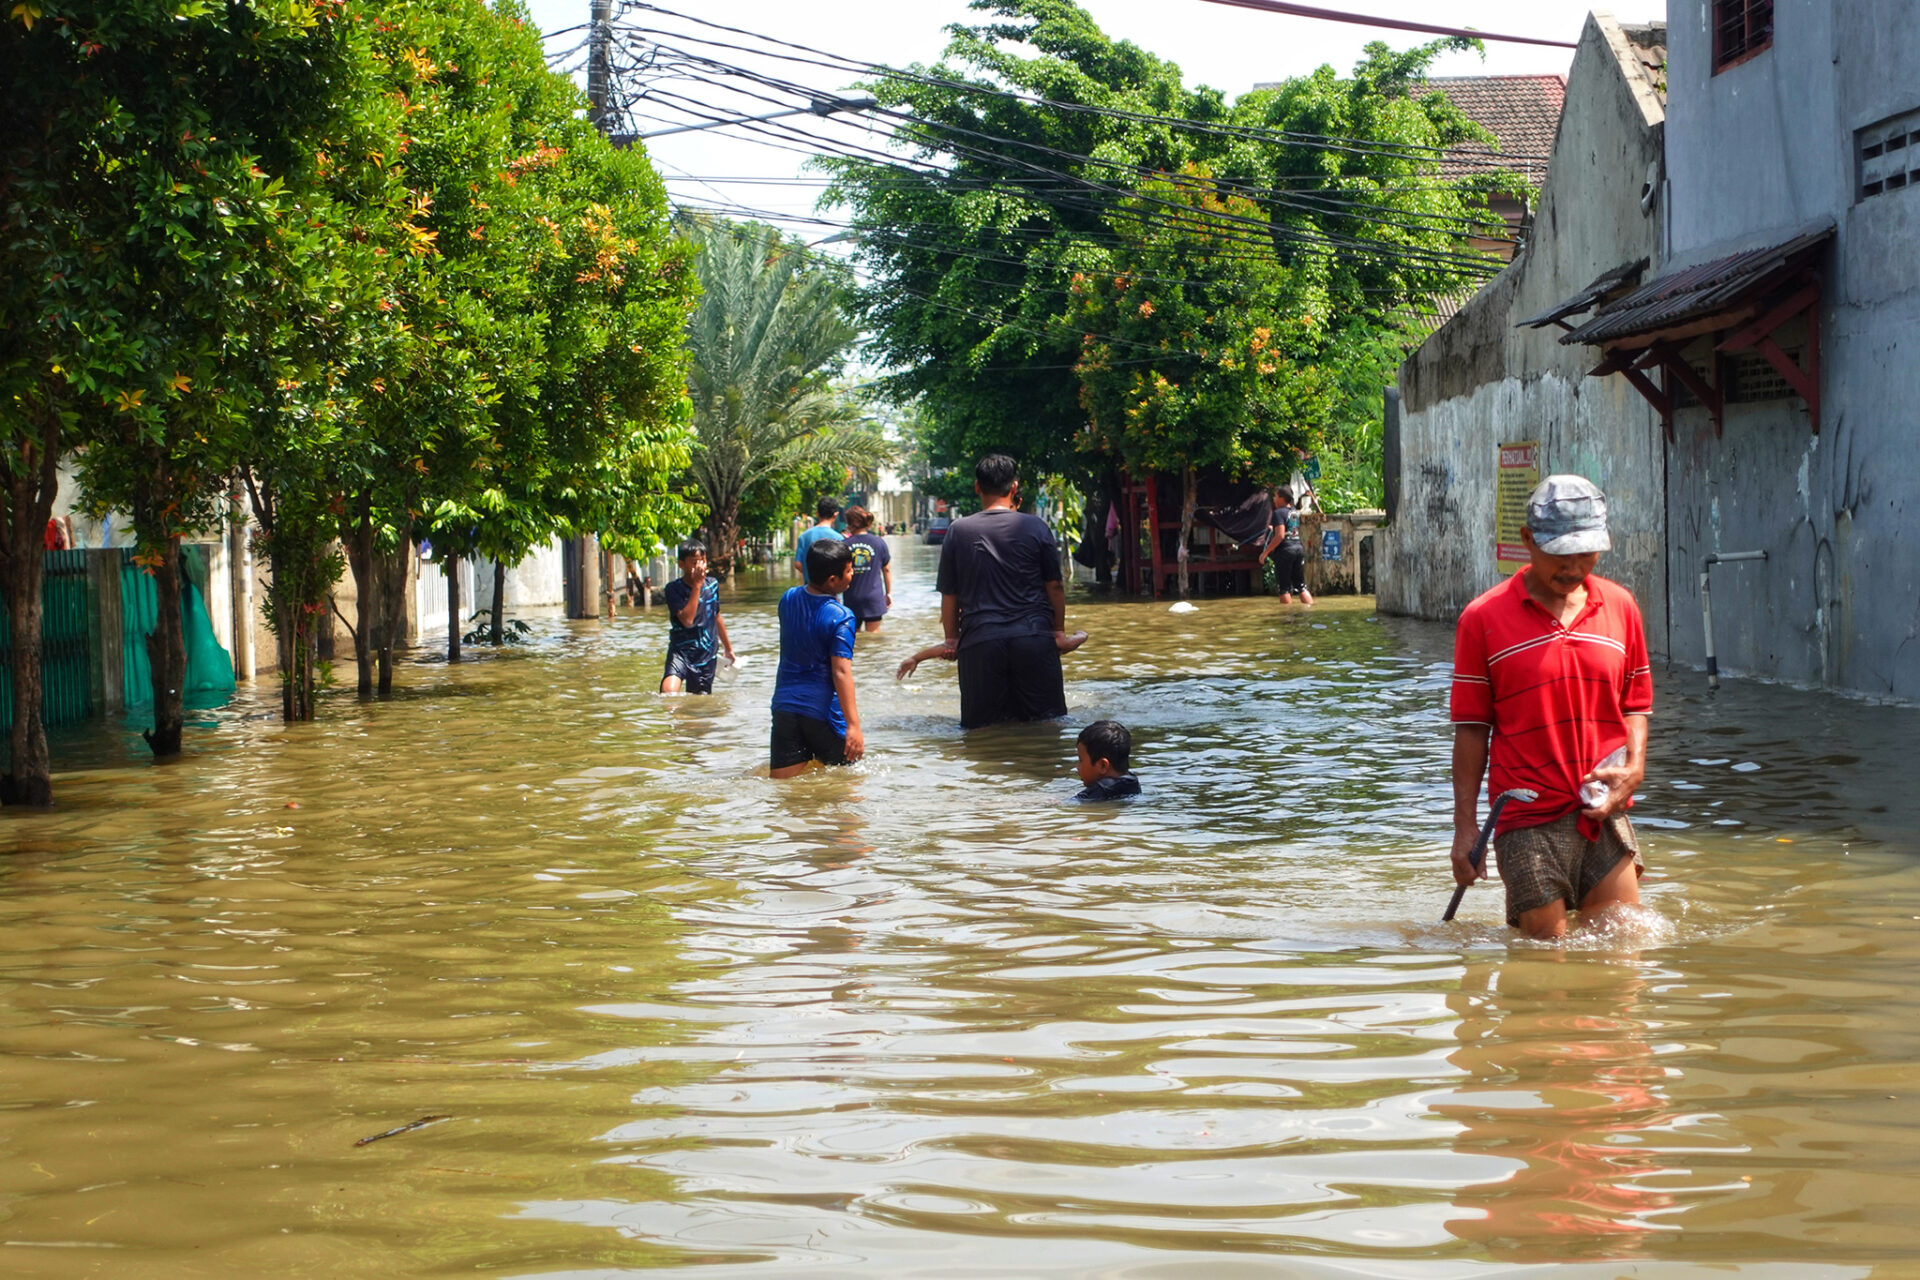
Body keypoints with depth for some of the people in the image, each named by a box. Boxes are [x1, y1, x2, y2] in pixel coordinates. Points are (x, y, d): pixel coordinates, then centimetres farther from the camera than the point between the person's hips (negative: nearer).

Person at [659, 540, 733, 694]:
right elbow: (687, 620, -23)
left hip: (707, 656, 4)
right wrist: (697, 585, -20)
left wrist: (728, 647, 32)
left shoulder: (713, 585, 6)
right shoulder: (674, 589, -9)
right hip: (681, 651, -4)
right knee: (668, 692, -27)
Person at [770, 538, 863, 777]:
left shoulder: (788, 599, 5)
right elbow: (841, 672, -20)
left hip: (785, 705, 5)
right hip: (823, 709, -5)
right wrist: (853, 724, -21)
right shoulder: (840, 618, -15)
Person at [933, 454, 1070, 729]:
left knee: (982, 728, 4)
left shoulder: (958, 531, 4)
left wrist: (951, 638, 18)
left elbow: (949, 594, 7)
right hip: (1033, 637, 0)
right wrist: (1059, 630, 18)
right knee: (1046, 726, 5)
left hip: (979, 642, 0)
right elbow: (1054, 586, 5)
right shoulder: (1036, 528, 2)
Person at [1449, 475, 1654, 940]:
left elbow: (1635, 704, 16)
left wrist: (1634, 767, -4)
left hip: (1604, 814, 3)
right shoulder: (1484, 618, -2)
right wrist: (1465, 825, -3)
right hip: (1529, 821, -3)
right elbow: (1471, 727, 0)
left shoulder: (1620, 607, 9)